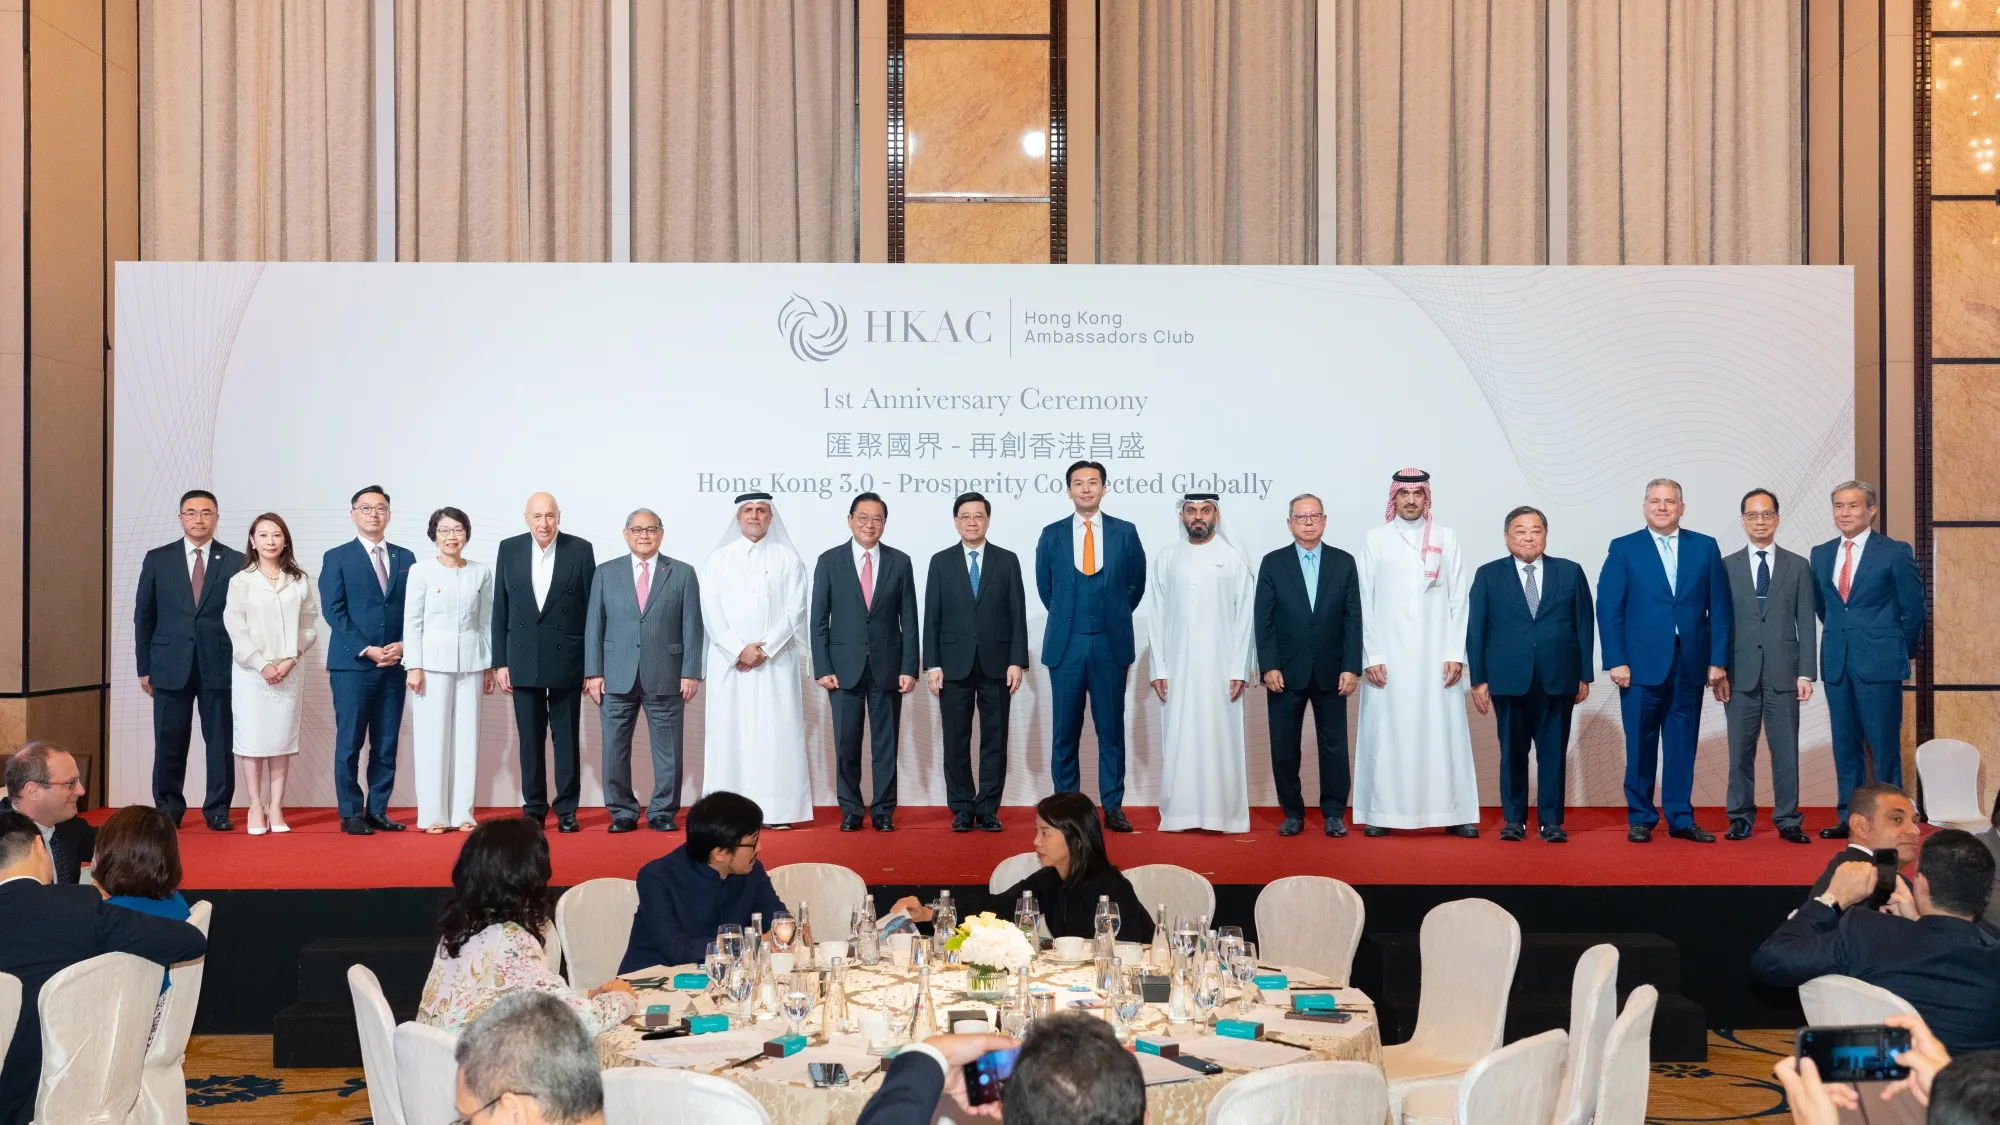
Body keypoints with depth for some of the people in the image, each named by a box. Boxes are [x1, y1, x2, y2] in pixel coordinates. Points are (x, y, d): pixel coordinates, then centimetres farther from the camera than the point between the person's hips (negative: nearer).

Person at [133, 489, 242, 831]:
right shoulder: (157, 559, 7)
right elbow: (143, 616, 8)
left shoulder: (235, 562, 4)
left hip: (219, 665, -1)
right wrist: (145, 667, 5)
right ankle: (168, 809, 15)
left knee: (220, 741, 2)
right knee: (169, 743, 4)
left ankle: (217, 809, 11)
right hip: (170, 666, 1)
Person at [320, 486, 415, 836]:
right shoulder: (337, 558, 2)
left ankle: (378, 811, 12)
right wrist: (366, 650, -13)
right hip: (352, 664, -3)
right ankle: (350, 814, 5)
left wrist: (403, 645, -7)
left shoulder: (405, 558, 12)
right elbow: (333, 611, -5)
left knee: (386, 745, 5)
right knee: (349, 743, -1)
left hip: (393, 665, 4)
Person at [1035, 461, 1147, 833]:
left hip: (1110, 645, 0)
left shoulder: (1125, 533, 3)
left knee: (1111, 730, 3)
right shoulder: (1052, 535, 4)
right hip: (1066, 645, 1)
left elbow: (1136, 584, 12)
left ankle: (1113, 807, 9)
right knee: (1065, 732, 4)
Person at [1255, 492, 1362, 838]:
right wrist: (1268, 666, -9)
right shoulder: (1272, 563, 2)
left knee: (1333, 744, 4)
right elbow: (1264, 619, -1)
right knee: (1284, 746, 4)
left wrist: (1351, 667, -5)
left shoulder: (1344, 562, 4)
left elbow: (1353, 619, 2)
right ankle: (1292, 813, 14)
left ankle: (1334, 813, 13)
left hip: (1330, 673, 0)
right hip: (1286, 672, 0)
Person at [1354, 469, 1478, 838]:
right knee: (1387, 732, -1)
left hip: (1437, 655, 1)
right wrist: (1371, 657, -4)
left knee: (1443, 731, 0)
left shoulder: (1446, 539, 8)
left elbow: (1458, 600, 5)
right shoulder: (1375, 540, 5)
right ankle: (1381, 813, 4)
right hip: (1388, 656, 0)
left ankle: (1454, 813, 4)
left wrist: (1455, 653, -3)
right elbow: (1364, 603, 3)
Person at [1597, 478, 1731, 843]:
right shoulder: (1624, 548, 3)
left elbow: (1719, 607, 7)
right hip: (1641, 662, -2)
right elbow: (1608, 608, -1)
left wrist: (1718, 659, 0)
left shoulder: (1705, 548, 9)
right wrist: (1615, 661, -9)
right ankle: (1640, 819, 12)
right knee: (1640, 744, 3)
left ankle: (1681, 819, 13)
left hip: (1690, 662, 2)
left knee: (1683, 744, 6)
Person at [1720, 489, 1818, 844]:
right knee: (1740, 751, 4)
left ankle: (1787, 821, 7)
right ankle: (1740, 819, 12)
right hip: (1741, 675, 0)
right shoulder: (1726, 567, 7)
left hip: (1783, 674, 0)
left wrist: (1806, 673, -3)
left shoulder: (1798, 567, 8)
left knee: (1786, 751, 1)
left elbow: (1806, 625, 5)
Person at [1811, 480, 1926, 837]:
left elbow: (1913, 609, 0)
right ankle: (1848, 817, 14)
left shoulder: (1895, 552, -5)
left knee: (1884, 745, -1)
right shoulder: (1821, 554, 10)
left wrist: (1897, 650, 6)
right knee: (1845, 745, 8)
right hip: (1837, 662, 5)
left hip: (1879, 663, -5)